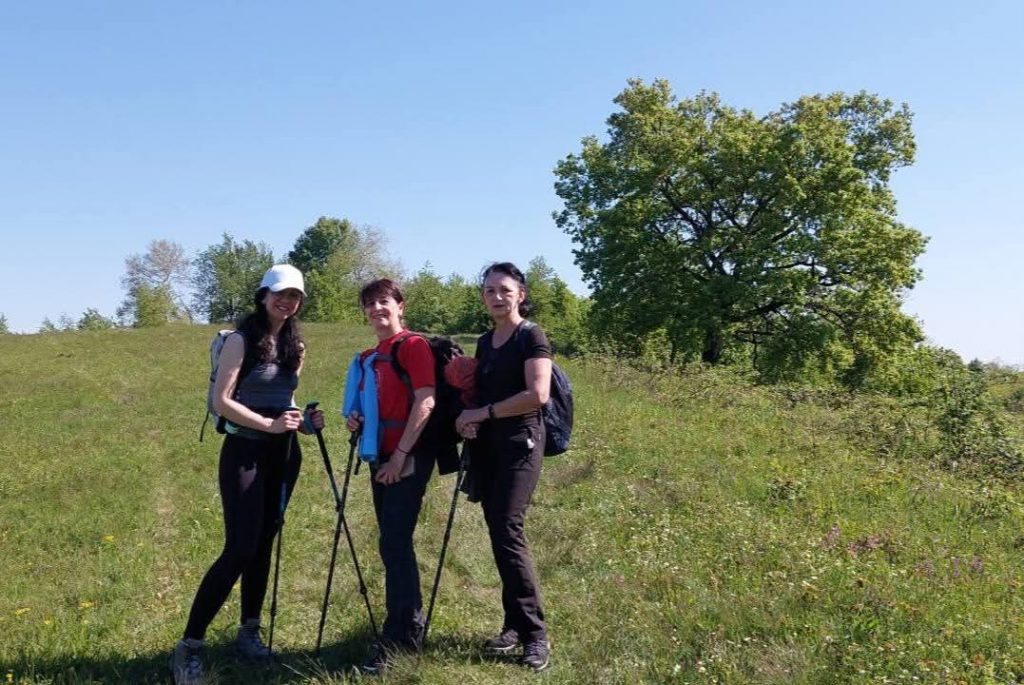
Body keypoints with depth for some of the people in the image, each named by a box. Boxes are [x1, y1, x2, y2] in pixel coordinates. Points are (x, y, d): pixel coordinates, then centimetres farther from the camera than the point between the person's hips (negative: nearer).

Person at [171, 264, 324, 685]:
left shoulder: (295, 345, 11)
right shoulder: (242, 339, -9)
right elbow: (221, 401, -14)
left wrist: (303, 421, 1)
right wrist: (268, 424, -21)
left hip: (283, 454, 6)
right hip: (245, 453, -6)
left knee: (263, 545, 11)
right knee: (240, 549, -11)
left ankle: (249, 631, 24)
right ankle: (189, 645, -3)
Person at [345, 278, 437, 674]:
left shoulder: (413, 346, -9)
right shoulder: (367, 357, 15)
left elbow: (425, 403, -17)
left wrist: (400, 456, -19)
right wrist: (356, 421, 3)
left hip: (408, 458, -8)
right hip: (380, 458, 8)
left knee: (394, 544, -9)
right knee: (394, 544, 13)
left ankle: (395, 640, -1)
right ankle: (410, 628, 26)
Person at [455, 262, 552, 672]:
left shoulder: (531, 336, -7)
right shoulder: (484, 342, 15)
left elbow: (537, 395, -18)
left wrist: (484, 413, -14)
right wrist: (469, 418, 1)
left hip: (519, 443, -7)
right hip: (486, 446, 7)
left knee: (507, 530, -15)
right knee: (496, 532, 7)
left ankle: (535, 633, -6)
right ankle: (515, 624, 16)